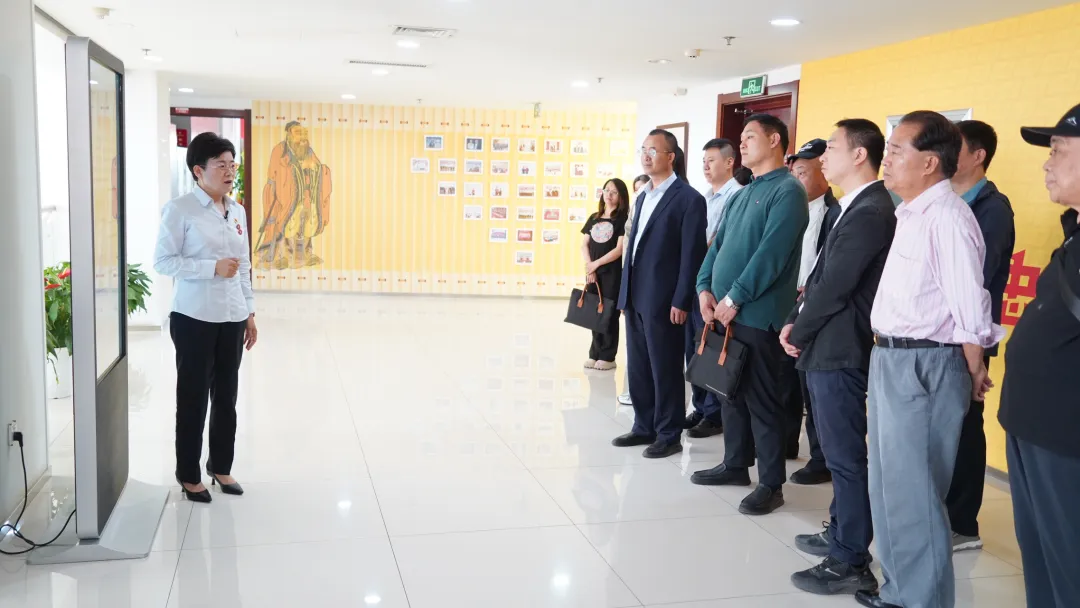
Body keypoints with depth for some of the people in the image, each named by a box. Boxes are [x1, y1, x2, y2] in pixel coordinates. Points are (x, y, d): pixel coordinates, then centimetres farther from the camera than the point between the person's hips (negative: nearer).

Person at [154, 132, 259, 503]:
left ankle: (221, 466, 29)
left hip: (232, 318, 6)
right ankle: (189, 474, 21)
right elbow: (162, 261, -11)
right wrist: (212, 267, -20)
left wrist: (250, 313, 12)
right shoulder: (180, 210, -9)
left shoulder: (237, 212, 9)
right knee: (193, 398, 6)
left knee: (226, 396, 13)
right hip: (194, 319, -5)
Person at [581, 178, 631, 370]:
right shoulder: (594, 218, 13)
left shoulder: (623, 219, -3)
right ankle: (595, 354, 14)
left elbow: (620, 249, -11)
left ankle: (608, 357, 5)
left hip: (613, 273, -5)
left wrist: (596, 264, -11)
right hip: (593, 272, 5)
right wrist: (589, 267, -6)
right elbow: (584, 244, 8)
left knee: (609, 314, -1)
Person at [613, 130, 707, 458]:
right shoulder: (642, 197, 16)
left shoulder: (688, 199, -9)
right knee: (638, 368, 13)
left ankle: (669, 435, 12)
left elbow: (691, 255, -13)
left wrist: (680, 302, -17)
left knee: (665, 370, 1)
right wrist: (624, 293, 14)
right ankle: (645, 427, 25)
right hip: (635, 298, 8)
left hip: (662, 300, -8)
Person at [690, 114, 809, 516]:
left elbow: (771, 253, -19)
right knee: (732, 392, 16)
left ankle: (771, 484, 9)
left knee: (761, 399, -2)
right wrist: (705, 288, 1)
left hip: (758, 314, -8)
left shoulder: (787, 191, -10)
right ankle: (735, 465, 29)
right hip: (725, 311, 8)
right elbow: (718, 244, 16)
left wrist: (734, 298, -18)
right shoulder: (743, 194, 18)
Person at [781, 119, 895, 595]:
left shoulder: (870, 213, -18)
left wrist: (798, 332, -8)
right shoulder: (853, 209, 16)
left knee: (845, 456, -2)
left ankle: (850, 563, 8)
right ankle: (841, 533, 34)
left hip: (840, 351, -10)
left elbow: (835, 286, -20)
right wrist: (795, 323, 6)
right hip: (826, 347, 10)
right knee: (838, 451, 20)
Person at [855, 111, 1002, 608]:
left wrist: (973, 374, -9)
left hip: (923, 366, -10)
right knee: (888, 489, 19)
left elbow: (969, 310, -19)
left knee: (912, 495, 1)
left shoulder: (947, 216, -18)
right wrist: (885, 358, 14)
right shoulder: (911, 214, 12)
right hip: (890, 361, 10)